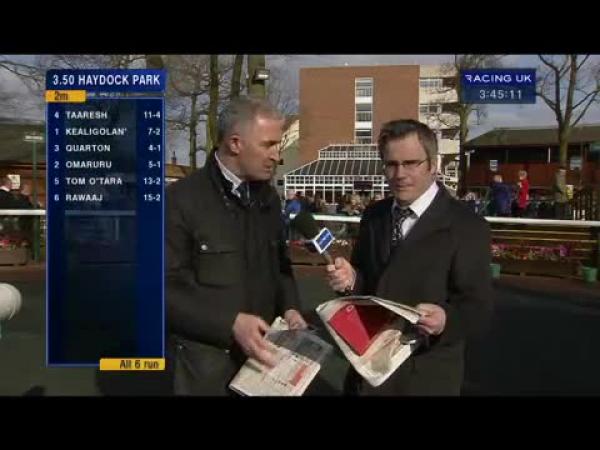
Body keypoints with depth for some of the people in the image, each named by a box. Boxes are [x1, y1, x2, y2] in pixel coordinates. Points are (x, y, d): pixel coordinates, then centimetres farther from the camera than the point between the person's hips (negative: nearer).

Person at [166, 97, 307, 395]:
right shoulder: (181, 199, -15)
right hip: (205, 361, -6)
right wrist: (230, 324, -24)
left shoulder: (268, 197, 7)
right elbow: (165, 288, -17)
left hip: (260, 352, 6)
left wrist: (289, 308, -2)